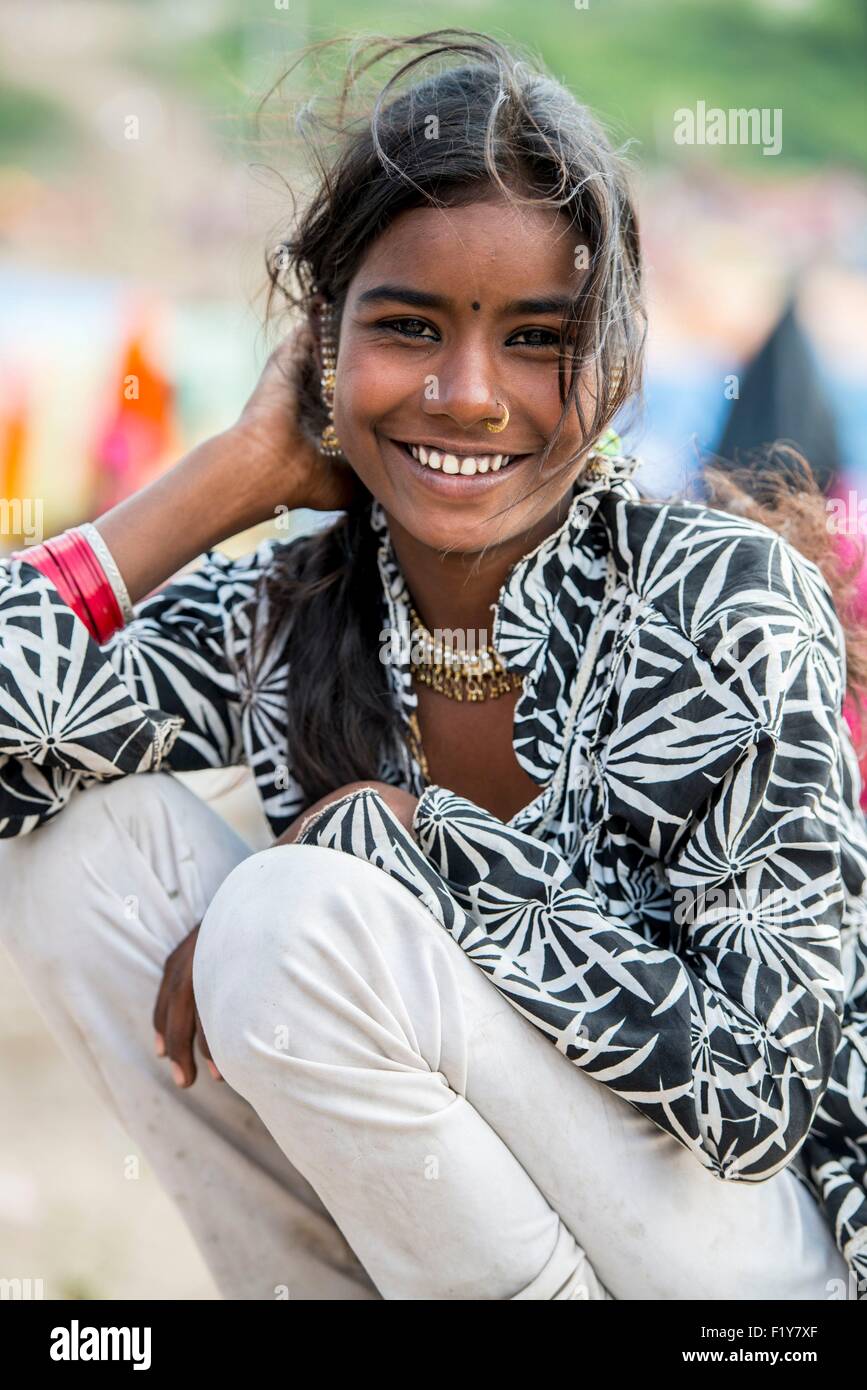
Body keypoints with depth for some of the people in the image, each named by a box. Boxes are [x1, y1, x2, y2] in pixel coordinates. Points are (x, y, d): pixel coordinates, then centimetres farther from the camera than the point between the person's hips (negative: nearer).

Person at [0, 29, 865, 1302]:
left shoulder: (728, 599, -15)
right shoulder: (278, 622, -2)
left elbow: (761, 1083, -21)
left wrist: (380, 839, -21)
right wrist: (243, 466, -9)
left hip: (754, 1247, -5)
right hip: (429, 1235, 5)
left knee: (304, 909, -25)